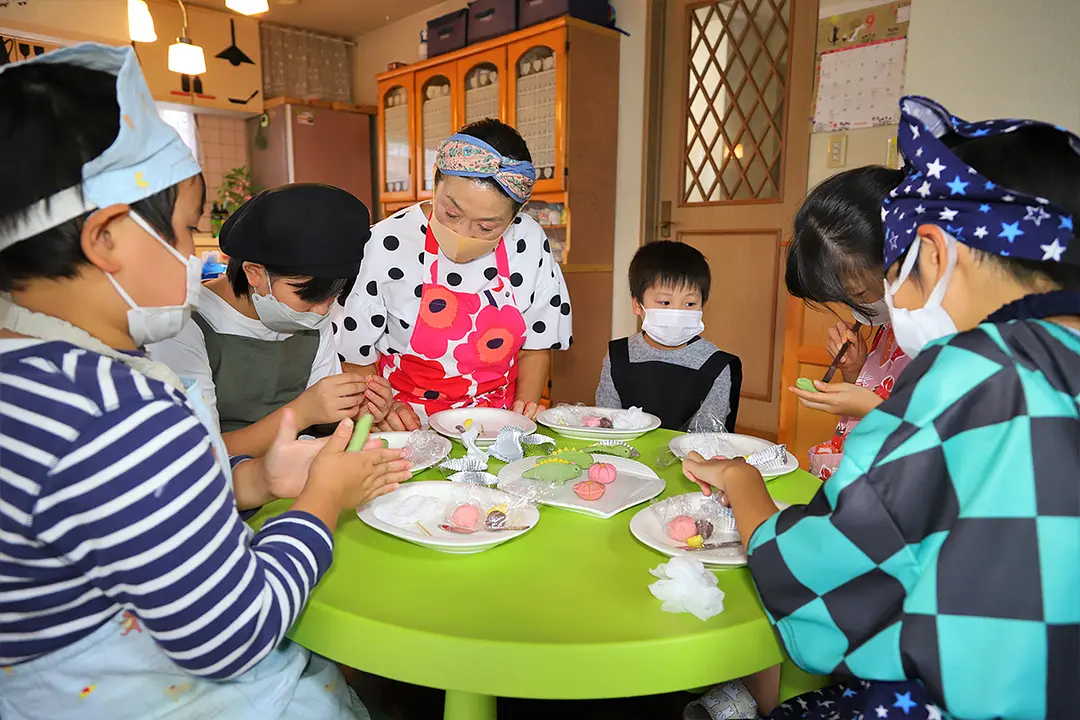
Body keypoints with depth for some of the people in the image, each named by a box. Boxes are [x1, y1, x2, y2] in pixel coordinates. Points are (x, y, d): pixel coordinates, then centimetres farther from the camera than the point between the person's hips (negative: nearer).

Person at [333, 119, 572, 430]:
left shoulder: (530, 243, -4)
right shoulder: (384, 247, -11)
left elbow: (536, 345, 8)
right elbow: (354, 359, -2)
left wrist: (525, 405, -6)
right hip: (408, 429, -2)